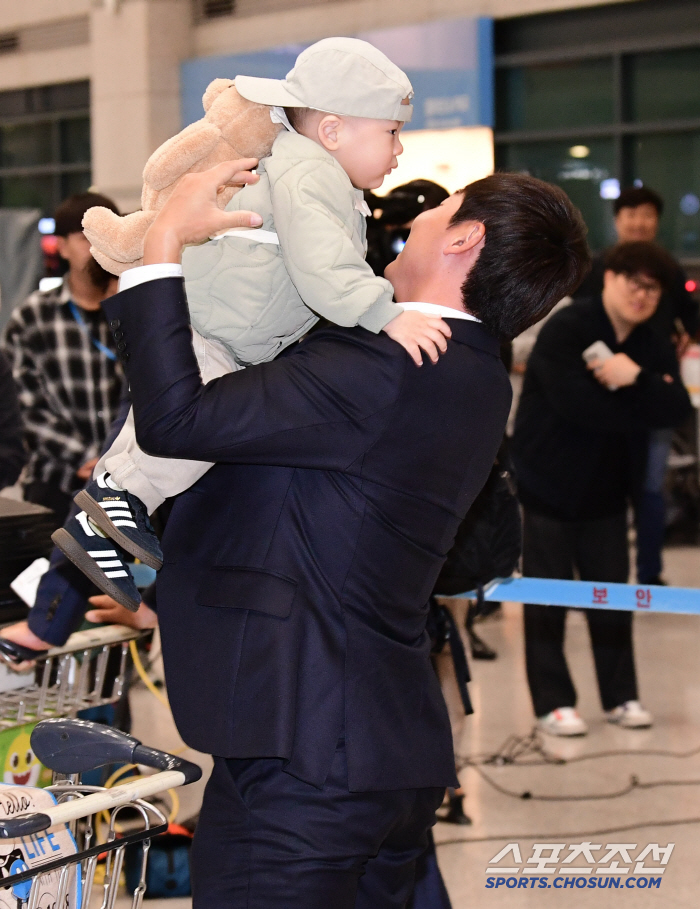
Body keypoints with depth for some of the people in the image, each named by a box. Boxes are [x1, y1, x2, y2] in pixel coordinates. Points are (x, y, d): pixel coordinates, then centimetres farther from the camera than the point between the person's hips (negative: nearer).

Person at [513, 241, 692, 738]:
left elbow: (678, 408, -10)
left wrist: (635, 379, -28)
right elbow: (574, 403, -28)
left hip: (608, 491, 6)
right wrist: (643, 408, -16)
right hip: (550, 486, -6)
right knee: (548, 599, 1)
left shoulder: (654, 348, 7)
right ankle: (553, 702, 8)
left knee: (614, 598, 9)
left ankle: (621, 696, 19)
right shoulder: (565, 330, -14)